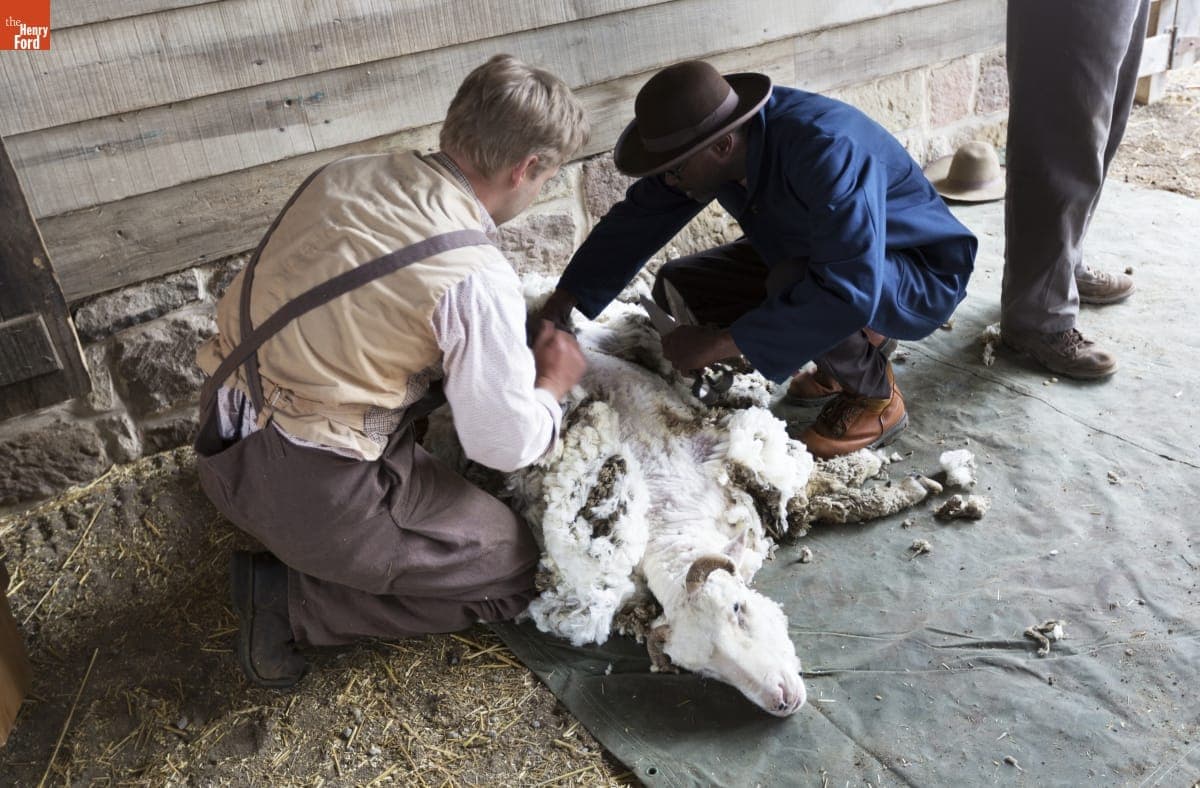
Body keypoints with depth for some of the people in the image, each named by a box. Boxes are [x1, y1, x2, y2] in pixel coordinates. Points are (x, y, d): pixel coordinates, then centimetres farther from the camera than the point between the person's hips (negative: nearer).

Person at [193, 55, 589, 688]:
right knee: (513, 570, 7)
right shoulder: (479, 279, -19)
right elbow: (506, 446, -12)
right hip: (305, 492, -7)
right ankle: (290, 600, 0)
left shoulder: (349, 172, 1)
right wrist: (553, 382, 9)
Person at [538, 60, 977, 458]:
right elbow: (639, 217, -4)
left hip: (919, 271, -8)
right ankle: (855, 345, 11)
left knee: (792, 288, -38)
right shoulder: (710, 138, -14)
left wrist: (719, 344, -38)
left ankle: (876, 397, -7)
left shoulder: (825, 150, -37)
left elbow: (847, 290, -43)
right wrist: (561, 303, -11)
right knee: (678, 289, -1)